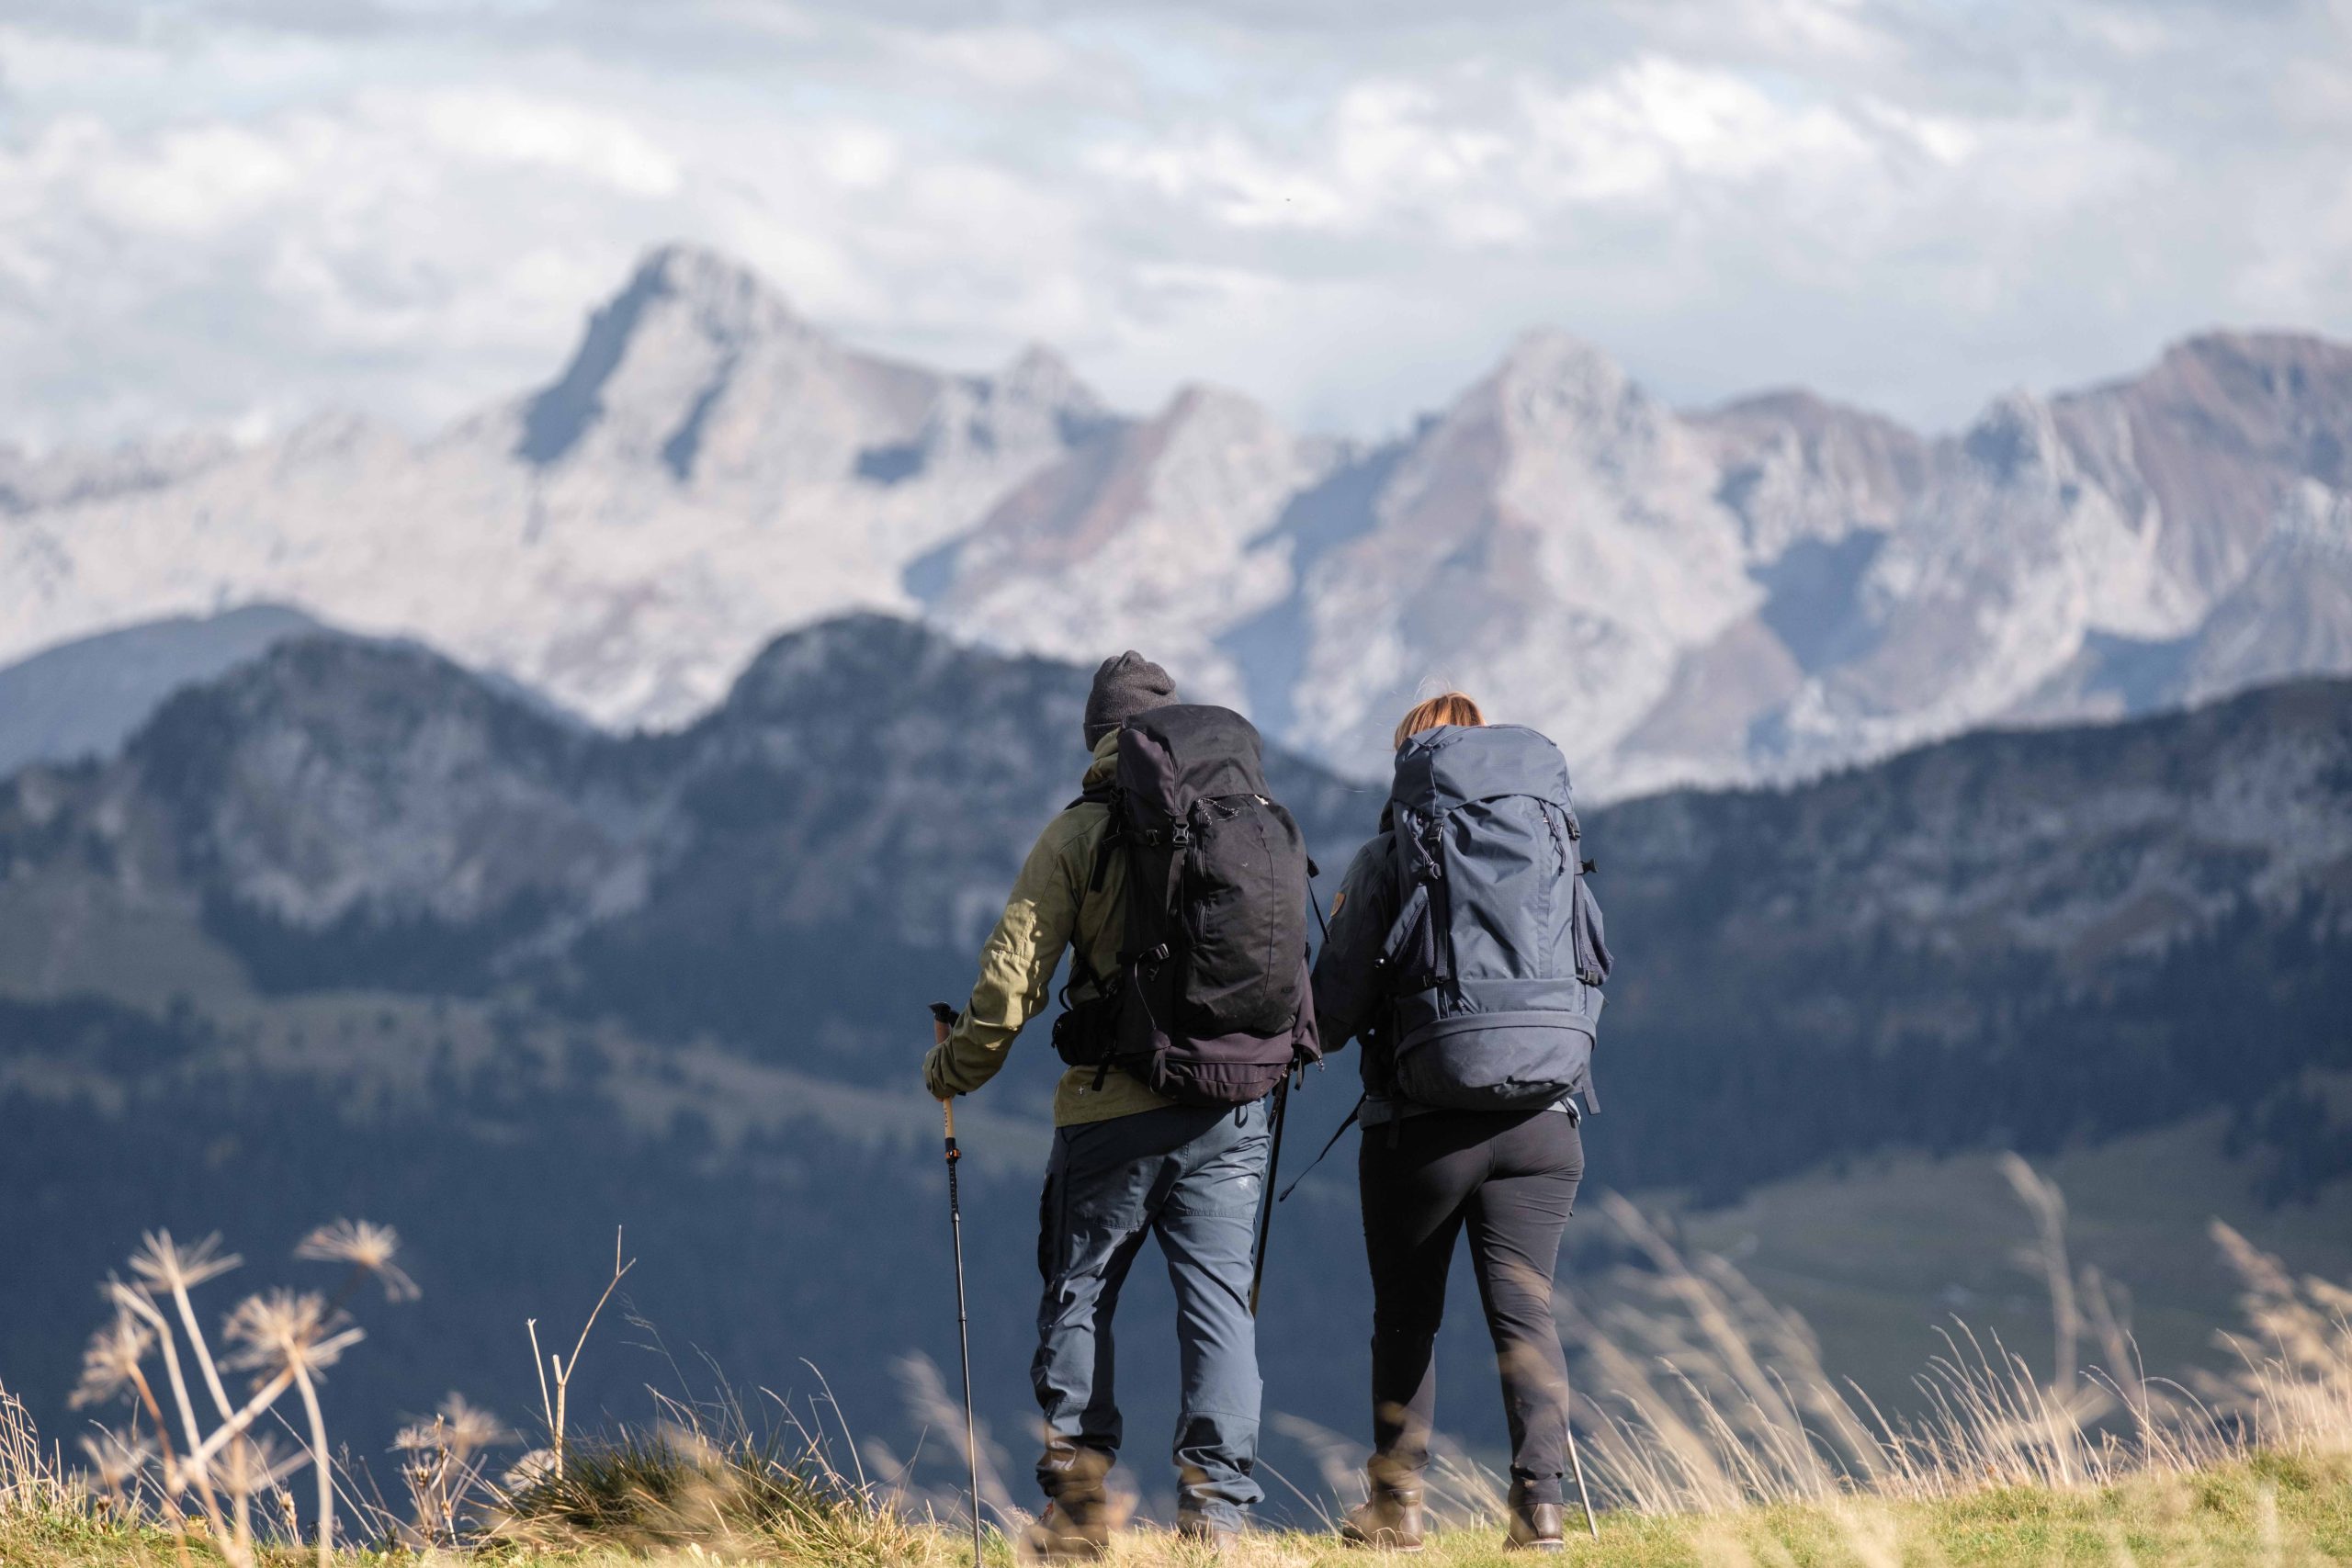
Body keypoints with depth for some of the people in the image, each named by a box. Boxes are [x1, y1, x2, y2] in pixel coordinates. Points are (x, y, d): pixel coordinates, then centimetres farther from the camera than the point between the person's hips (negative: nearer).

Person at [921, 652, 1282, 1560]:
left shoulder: (1081, 833, -3)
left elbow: (1013, 976, -6)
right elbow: (1291, 961, 10)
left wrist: (955, 1068, 9)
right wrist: (1277, 1057, 27)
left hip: (1111, 1110, -2)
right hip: (1230, 1110, 2)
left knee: (1078, 1298, 10)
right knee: (1218, 1298, 4)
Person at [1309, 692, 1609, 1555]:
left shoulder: (1393, 853, -1)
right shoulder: (1557, 845, 9)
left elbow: (1336, 1004, -1)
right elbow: (1588, 977, 14)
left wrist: (1310, 1018, 22)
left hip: (1426, 1119, -2)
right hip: (1545, 1117, 2)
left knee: (1406, 1318, 12)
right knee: (1525, 1308, 2)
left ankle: (1396, 1505, 16)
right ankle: (1540, 1499, -11)